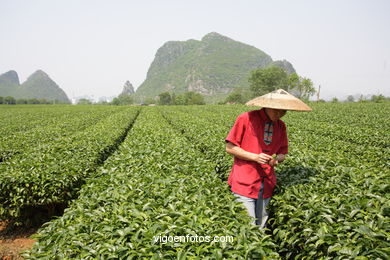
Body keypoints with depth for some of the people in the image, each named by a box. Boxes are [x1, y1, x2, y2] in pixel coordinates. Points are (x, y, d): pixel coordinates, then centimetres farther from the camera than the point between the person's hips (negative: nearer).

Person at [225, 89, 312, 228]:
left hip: (266, 184, 5)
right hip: (245, 183, -5)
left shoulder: (281, 126, 8)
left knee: (261, 227, 13)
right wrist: (255, 157, -17)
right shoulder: (246, 118, -8)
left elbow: (282, 153, 15)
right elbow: (230, 148, -7)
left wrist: (276, 160, -9)